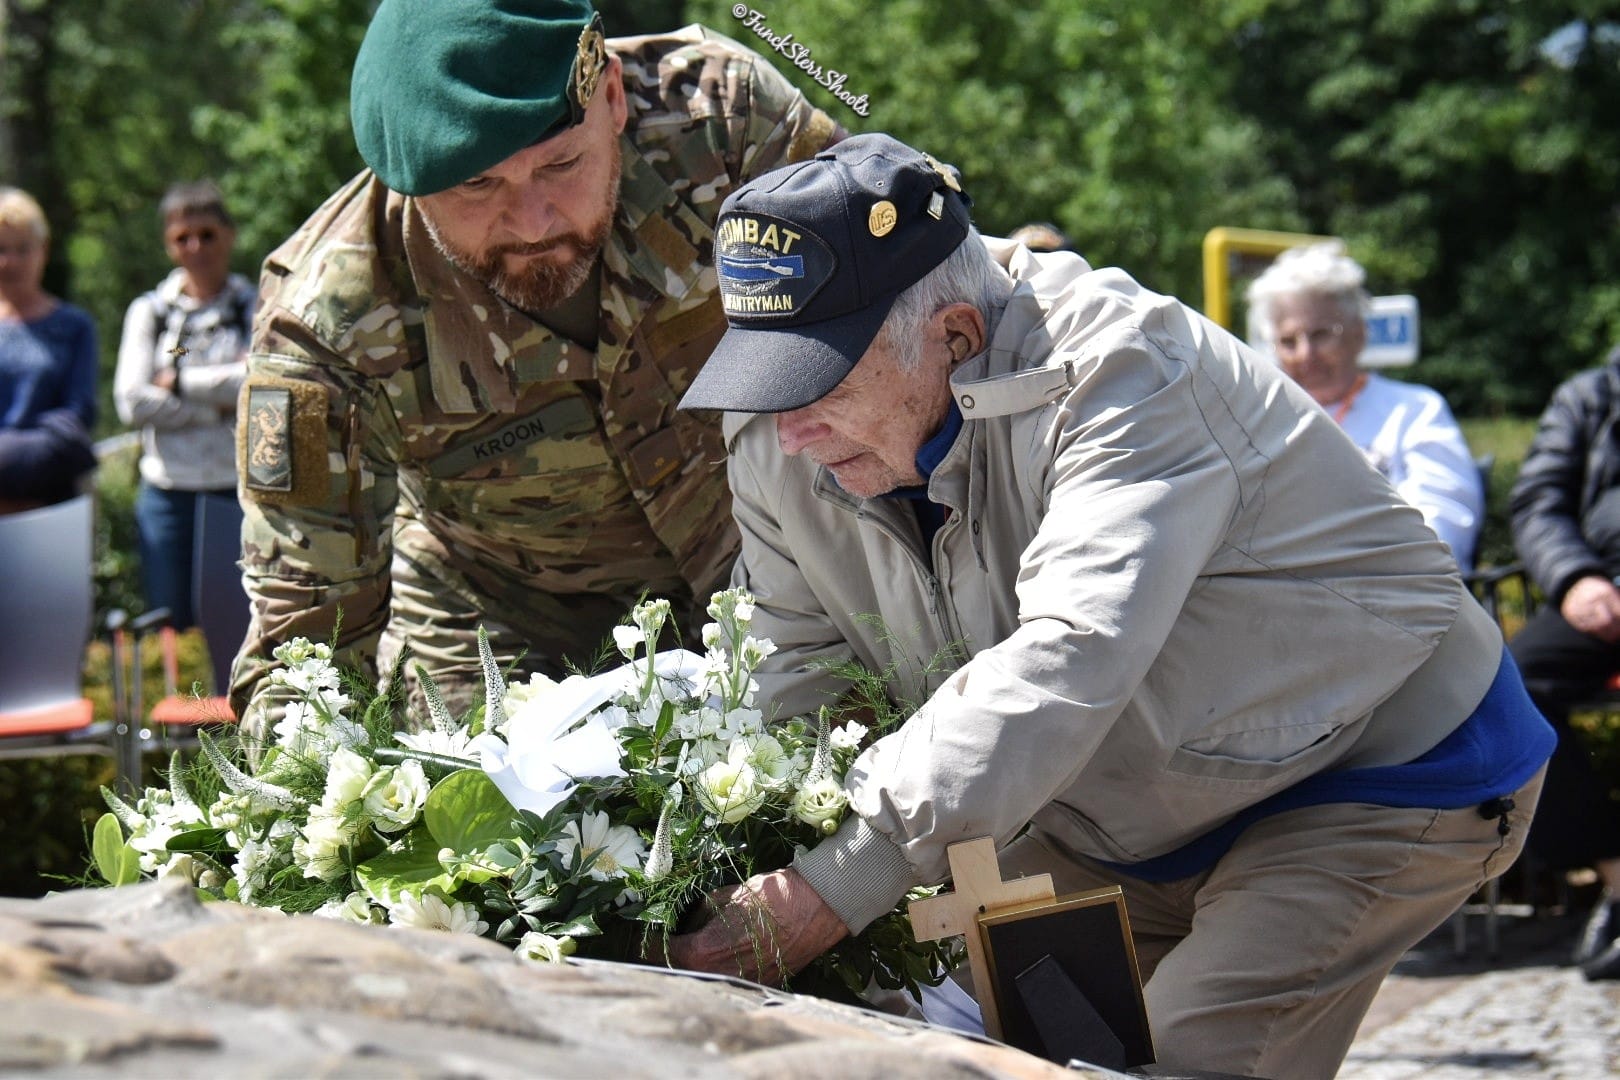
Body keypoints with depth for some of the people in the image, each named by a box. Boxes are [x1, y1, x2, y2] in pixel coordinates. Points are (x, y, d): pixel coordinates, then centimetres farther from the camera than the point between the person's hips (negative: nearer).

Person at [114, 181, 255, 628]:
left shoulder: (257, 307, 6)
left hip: (241, 487, -2)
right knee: (171, 626, 4)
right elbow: (132, 403, -3)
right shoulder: (149, 311, 10)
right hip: (168, 489, 2)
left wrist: (181, 382, -6)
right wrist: (222, 406, -7)